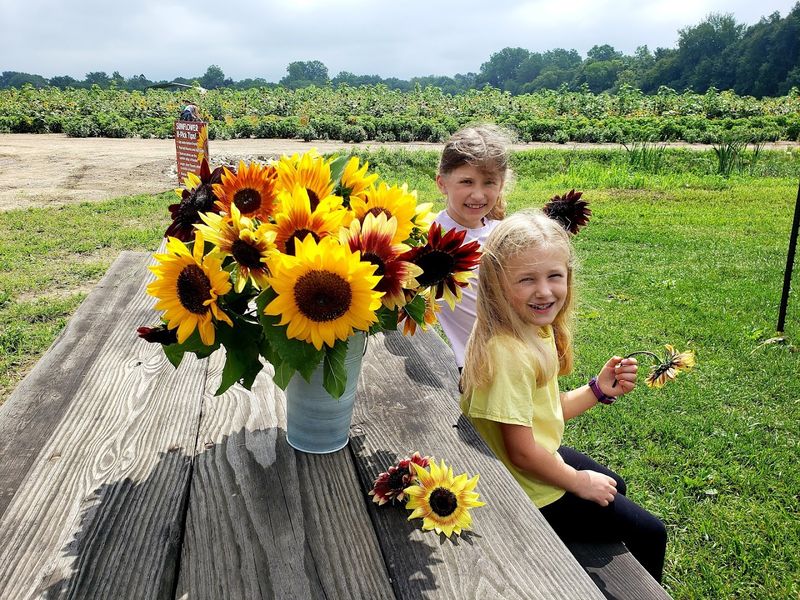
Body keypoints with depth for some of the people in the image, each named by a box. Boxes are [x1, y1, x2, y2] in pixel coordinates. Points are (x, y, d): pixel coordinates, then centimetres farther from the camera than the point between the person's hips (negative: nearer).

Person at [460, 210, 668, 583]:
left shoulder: (537, 330, -4)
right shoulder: (508, 353, -33)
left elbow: (544, 410, 6)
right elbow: (522, 452, -28)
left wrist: (598, 390, -6)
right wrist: (578, 481, -12)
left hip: (544, 457, 9)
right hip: (533, 492, -9)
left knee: (615, 489, 33)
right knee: (650, 534, 6)